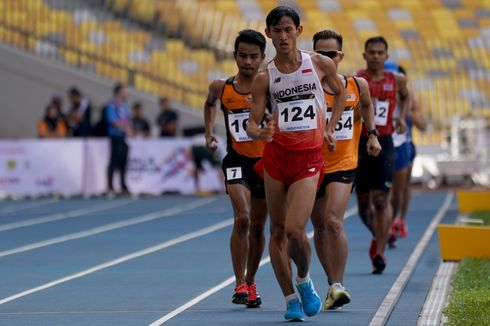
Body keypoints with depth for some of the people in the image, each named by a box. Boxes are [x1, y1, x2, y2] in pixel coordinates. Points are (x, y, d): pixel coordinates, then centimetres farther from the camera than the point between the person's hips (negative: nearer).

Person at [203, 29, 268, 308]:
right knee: (242, 219, -20)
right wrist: (209, 131, 12)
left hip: (267, 159, 0)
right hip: (237, 160, 0)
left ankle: (251, 283, 29)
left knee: (258, 226, 11)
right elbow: (209, 103, 22)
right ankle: (240, 285, -15)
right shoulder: (221, 88, -1)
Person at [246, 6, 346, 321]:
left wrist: (330, 129, 9)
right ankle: (290, 298, 16)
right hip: (276, 155, 2)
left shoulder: (320, 64, 0)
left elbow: (340, 92, 19)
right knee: (277, 231, 4)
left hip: (309, 157, -2)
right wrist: (258, 132, -24)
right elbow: (253, 122, -1)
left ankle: (304, 280, 13)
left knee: (295, 229, -16)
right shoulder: (264, 78, 0)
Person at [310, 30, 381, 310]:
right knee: (320, 227, 11)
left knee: (333, 222, -18)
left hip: (343, 165, -1)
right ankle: (333, 282, 28)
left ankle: (338, 285, -13)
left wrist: (372, 134, 11)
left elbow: (367, 107, 21)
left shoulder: (357, 85, 0)